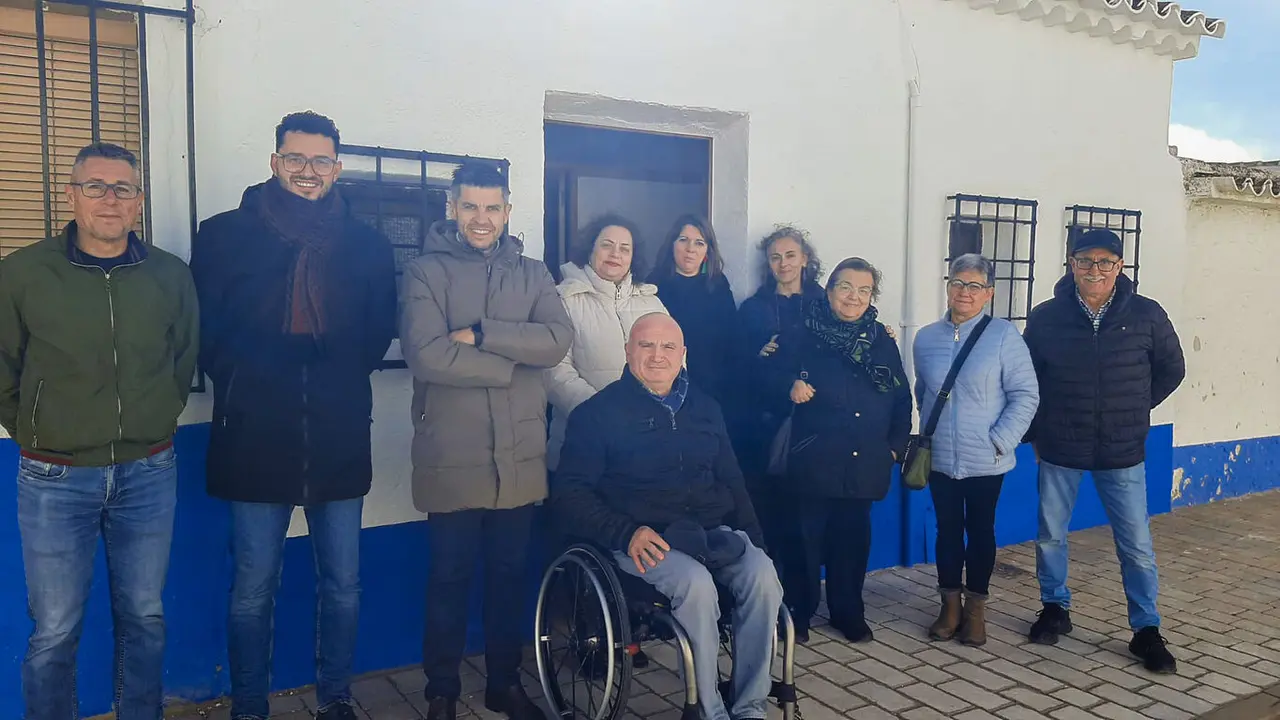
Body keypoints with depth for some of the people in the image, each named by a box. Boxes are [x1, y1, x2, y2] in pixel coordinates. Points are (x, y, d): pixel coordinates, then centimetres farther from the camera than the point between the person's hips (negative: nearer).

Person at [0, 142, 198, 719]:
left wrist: (155, 422, 10)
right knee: (55, 632, 8)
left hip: (148, 475, 2)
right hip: (55, 480, -2)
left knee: (145, 619, 14)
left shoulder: (171, 276, 0)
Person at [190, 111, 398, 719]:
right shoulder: (224, 235, 3)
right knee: (252, 591, 8)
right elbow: (204, 332, 3)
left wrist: (343, 382, 3)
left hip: (340, 439, 2)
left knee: (343, 587, 11)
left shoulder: (367, 245, 7)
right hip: (256, 439, -1)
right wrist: (240, 384, -4)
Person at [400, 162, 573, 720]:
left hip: (519, 456, 3)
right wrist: (512, 362, -11)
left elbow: (558, 341, -8)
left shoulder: (532, 273, 9)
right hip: (453, 457, -3)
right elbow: (426, 354, -16)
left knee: (510, 575, 15)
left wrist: (479, 334, -16)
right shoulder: (426, 271, -2)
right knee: (449, 579, 10)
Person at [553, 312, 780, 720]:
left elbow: (731, 481, 20)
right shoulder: (598, 412, 2)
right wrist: (626, 533, -18)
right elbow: (569, 495, -4)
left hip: (713, 532, 5)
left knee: (762, 575, -24)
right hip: (646, 540, -4)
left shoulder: (704, 407, 17)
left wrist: (752, 536, 4)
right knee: (697, 583, -33)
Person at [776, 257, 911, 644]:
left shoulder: (882, 340, 9)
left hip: (864, 464, 4)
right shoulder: (805, 333, -1)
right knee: (806, 538, 3)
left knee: (853, 539, 13)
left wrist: (895, 445, 7)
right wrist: (790, 383, -18)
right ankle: (797, 612, 19)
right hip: (813, 461, -3)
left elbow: (903, 399, 14)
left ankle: (848, 613, 29)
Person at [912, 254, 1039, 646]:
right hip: (940, 459, 3)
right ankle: (950, 606, 27)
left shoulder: (1004, 335, -10)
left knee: (981, 531, 11)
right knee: (948, 531, 12)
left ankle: (975, 610, 25)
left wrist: (1000, 441, -15)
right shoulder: (926, 338, 2)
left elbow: (1026, 395, -10)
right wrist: (930, 432, 10)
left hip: (985, 461, -3)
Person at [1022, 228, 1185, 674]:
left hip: (1123, 452, 0)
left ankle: (1146, 629, 19)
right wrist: (1035, 433, 6)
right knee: (1050, 536, 11)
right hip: (1059, 451, 1)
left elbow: (1171, 370, 10)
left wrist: (1134, 410, 6)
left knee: (1136, 544, 4)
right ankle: (1055, 609, 31)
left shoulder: (1146, 315, -5)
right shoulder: (1046, 317, -5)